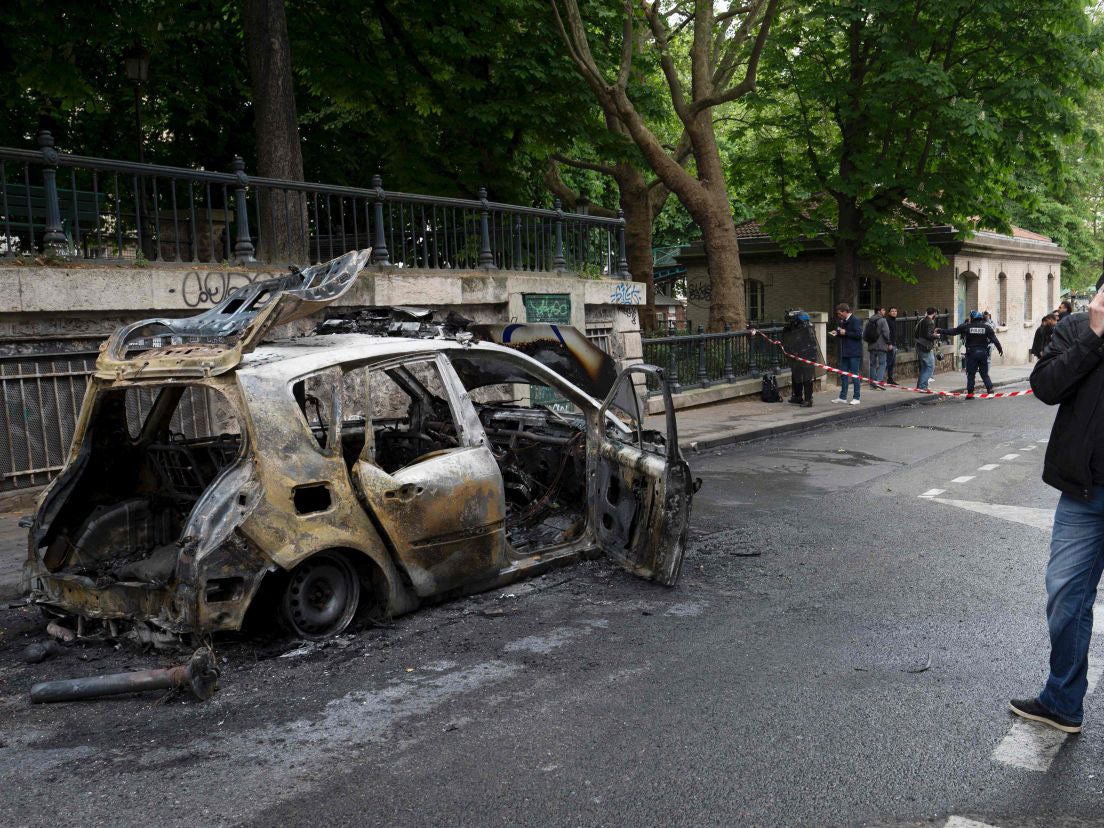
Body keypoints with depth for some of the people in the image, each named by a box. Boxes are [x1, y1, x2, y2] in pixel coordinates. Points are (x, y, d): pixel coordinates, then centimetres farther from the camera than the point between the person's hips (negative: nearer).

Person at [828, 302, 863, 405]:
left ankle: (856, 398, 4)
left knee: (855, 375, -2)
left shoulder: (855, 320, -12)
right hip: (845, 352, 9)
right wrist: (837, 333, 7)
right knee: (843, 374, 10)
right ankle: (842, 397, 16)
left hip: (854, 353, -9)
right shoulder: (843, 321, 15)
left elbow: (858, 334, -20)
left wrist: (845, 332, -16)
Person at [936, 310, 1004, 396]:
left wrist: (940, 331, 13)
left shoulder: (966, 327, -3)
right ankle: (990, 389, 3)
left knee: (971, 374, 5)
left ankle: (970, 393, 5)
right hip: (983, 353, 2)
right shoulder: (986, 327, 2)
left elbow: (952, 331, 2)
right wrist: (1000, 349, 14)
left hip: (971, 353, -2)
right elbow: (995, 340, 2)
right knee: (985, 374, 11)